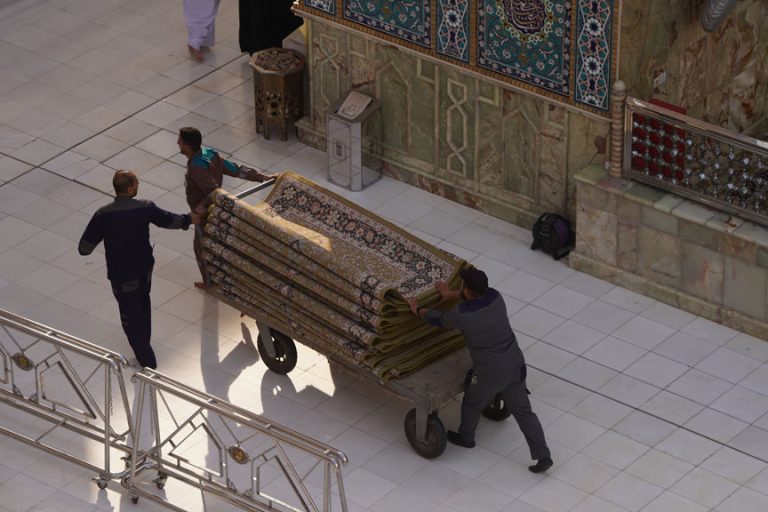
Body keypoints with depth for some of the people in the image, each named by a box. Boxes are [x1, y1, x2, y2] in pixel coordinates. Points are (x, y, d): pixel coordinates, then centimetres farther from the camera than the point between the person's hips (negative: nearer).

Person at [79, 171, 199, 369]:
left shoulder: (103, 215, -21)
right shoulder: (145, 208, -15)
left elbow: (84, 249, -17)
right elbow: (169, 220, 4)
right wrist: (189, 219, 25)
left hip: (122, 277, -4)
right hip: (145, 270, 4)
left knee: (132, 319, 12)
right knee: (143, 306, 30)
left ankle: (147, 361, 19)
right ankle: (144, 346, 49)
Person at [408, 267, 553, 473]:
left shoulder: (461, 314, -22)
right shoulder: (496, 297, -7)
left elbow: (438, 319, 0)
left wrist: (418, 310, 20)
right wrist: (451, 294, 33)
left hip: (489, 372, -5)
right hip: (515, 364, 5)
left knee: (472, 404, 25)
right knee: (523, 410, 13)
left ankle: (465, 437, 50)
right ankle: (543, 456, 11)